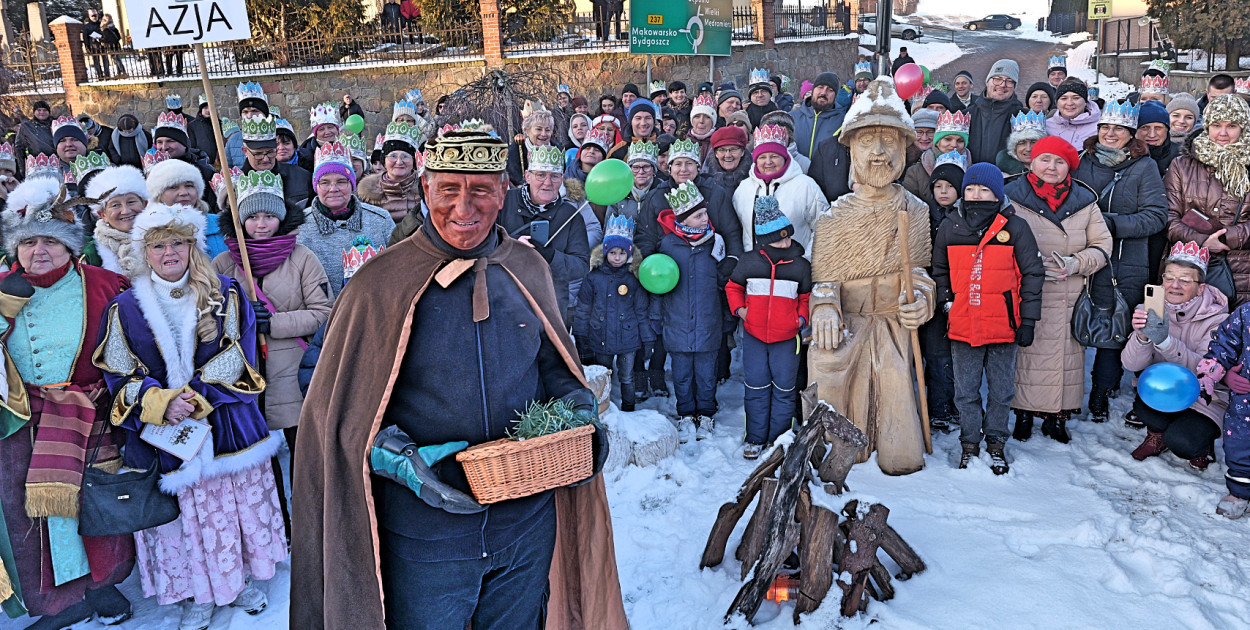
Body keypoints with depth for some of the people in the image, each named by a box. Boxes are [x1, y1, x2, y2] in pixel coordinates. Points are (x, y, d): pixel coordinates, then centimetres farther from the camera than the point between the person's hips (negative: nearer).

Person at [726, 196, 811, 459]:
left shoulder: (801, 265, -1)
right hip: (753, 335, 0)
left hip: (787, 338, 0)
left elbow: (807, 296, 11)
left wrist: (802, 318, -3)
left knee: (784, 388, 6)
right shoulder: (749, 262, -3)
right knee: (756, 387, 7)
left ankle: (778, 438, 20)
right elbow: (733, 286, 11)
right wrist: (738, 308, -3)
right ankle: (755, 437, 19)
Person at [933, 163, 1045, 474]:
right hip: (962, 327, 2)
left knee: (1002, 391, 10)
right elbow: (940, 271, 16)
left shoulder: (1015, 227, -3)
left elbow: (1032, 275, 1)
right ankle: (969, 443, 24)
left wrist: (1028, 321, -2)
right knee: (966, 391, 10)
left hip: (1004, 327, -1)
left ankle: (996, 443, 26)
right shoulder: (949, 227, 4)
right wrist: (946, 302, 5)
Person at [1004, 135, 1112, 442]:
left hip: (1070, 298, 2)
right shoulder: (1012, 197, 0)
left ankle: (1056, 416, 17)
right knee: (1025, 352, -1)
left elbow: (1102, 245, 10)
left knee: (1066, 354, 3)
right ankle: (1024, 413, 14)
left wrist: (1076, 263, -10)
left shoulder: (1084, 200, 8)